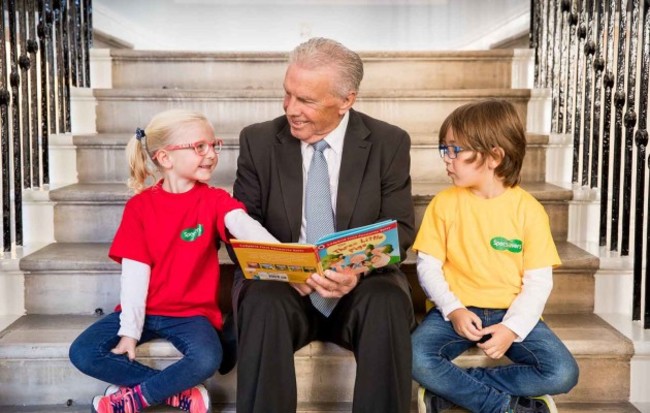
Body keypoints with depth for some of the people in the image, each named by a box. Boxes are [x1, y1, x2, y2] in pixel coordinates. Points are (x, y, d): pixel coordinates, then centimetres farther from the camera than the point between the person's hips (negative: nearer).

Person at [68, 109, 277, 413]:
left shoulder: (214, 200, -4)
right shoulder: (139, 206, -3)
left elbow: (244, 225, -27)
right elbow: (134, 272, -7)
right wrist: (130, 330, -14)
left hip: (192, 313, -1)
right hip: (144, 310, 2)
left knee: (207, 360, -30)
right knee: (83, 353, -16)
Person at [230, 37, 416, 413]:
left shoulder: (389, 143, 0)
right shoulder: (258, 141, 1)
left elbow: (399, 228, -3)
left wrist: (359, 269, -25)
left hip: (361, 287, 0)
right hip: (281, 283, 1)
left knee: (388, 302, -33)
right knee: (264, 301, -33)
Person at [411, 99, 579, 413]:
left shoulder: (528, 209, -4)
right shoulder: (444, 203, -1)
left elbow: (538, 281, -5)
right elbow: (428, 266, -1)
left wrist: (512, 328, -17)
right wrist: (453, 310, -15)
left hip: (510, 313, 1)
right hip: (456, 310, 0)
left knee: (563, 374, -20)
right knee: (416, 359, -28)